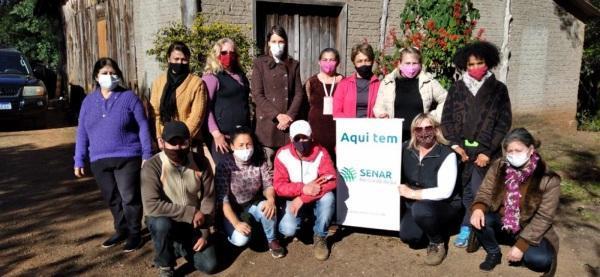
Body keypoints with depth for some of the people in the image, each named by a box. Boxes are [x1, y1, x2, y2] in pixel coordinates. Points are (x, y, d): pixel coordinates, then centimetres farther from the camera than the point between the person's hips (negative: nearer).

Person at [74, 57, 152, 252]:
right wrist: (79, 160, 9)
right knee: (112, 199, 14)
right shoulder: (88, 101, 10)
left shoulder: (129, 97, -2)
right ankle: (121, 230, 30)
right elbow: (82, 132, 12)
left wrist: (147, 154, -7)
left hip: (127, 158, -4)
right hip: (99, 161, 4)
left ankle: (134, 233, 14)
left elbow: (142, 127, -3)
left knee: (130, 197, -1)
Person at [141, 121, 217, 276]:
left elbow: (208, 199, -6)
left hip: (193, 223, 3)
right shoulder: (152, 167, -20)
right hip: (164, 220, -3)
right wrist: (191, 212, -30)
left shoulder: (201, 162, -10)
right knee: (162, 224, -38)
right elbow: (151, 206, -30)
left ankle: (180, 247, 24)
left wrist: (204, 234, -10)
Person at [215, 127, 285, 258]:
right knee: (240, 239, -28)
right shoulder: (224, 166, -20)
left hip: (254, 205, 3)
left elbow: (268, 185, -4)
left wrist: (271, 199, -28)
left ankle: (272, 240, -3)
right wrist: (236, 223, -29)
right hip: (233, 210, -2)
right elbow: (222, 199, -21)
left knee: (268, 208, -31)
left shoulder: (259, 161, -10)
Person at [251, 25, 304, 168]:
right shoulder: (260, 63, 7)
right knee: (269, 164, -5)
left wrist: (290, 116, -7)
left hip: (289, 123, 2)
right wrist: (277, 115, -11)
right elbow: (257, 94, -2)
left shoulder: (293, 65, 15)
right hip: (267, 122, -2)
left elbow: (299, 94, 8)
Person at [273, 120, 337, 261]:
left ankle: (320, 237, -9)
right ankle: (303, 219, 17)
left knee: (328, 197, -34)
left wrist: (303, 198, -33)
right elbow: (279, 186, -17)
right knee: (287, 229, -24)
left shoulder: (320, 153, -17)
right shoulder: (283, 155, -15)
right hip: (295, 199, 0)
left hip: (317, 199, 0)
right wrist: (303, 188, -33)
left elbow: (331, 180, -27)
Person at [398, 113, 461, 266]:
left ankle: (437, 244, -7)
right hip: (415, 203, 5)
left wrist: (412, 193, -23)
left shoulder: (447, 154, -19)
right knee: (407, 236, -16)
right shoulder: (406, 149, -4)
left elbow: (444, 192, -26)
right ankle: (431, 227, 17)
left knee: (420, 208, -35)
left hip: (445, 205, -5)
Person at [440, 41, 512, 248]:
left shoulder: (498, 89, 3)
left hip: (486, 151, -2)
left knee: (479, 192, -5)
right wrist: (455, 144, -8)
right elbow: (446, 119, 6)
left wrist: (488, 152, -8)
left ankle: (467, 229, 9)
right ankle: (475, 227, 16)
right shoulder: (456, 88, 8)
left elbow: (504, 123, 0)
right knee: (466, 192, 4)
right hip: (461, 149, 2)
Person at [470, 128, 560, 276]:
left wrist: (521, 245, -23)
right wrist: (478, 208, -30)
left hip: (530, 231, -3)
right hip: (502, 224, 3)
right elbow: (485, 192, -4)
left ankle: (518, 252, 6)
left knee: (540, 260, -30)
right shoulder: (499, 166, -8)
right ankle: (493, 253, 0)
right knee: (479, 218, -28)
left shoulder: (548, 179, -17)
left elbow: (543, 218, -17)